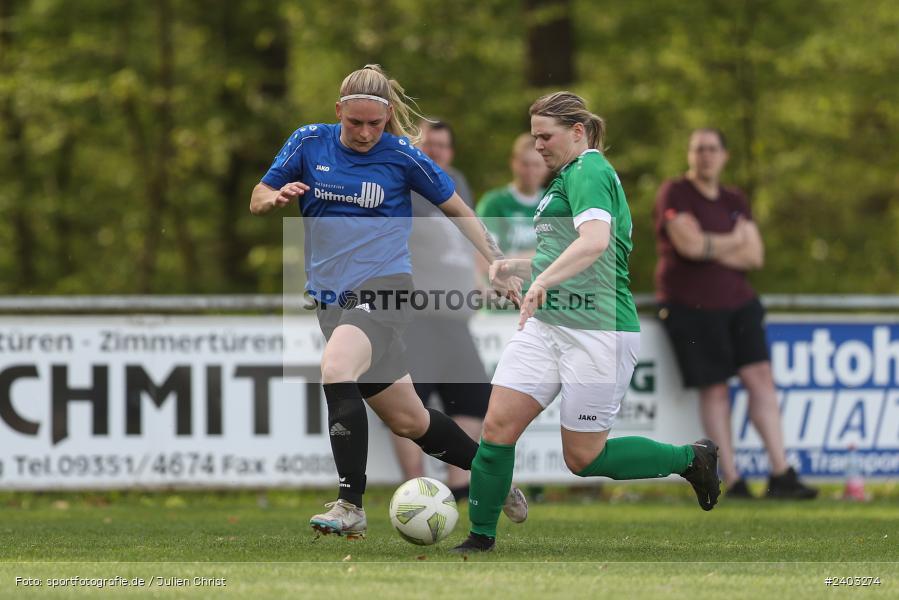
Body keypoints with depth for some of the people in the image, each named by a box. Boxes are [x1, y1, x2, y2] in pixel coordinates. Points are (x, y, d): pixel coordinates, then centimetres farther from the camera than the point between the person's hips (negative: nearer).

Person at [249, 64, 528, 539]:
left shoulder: (402, 156, -3)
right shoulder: (309, 143, 5)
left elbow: (457, 209, 8)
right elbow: (256, 201, 11)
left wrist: (499, 266, 3)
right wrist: (277, 197, -13)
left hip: (382, 287, -5)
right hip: (331, 299, 5)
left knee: (335, 368, -32)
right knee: (407, 420, 9)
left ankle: (351, 506, -29)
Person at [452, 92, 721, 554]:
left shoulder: (588, 172, -11)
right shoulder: (568, 177, 21)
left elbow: (596, 240, -31)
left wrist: (543, 279, -42)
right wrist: (519, 267, 18)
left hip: (597, 329, -9)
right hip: (546, 324, 9)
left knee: (584, 458, -2)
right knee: (497, 426, -5)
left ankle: (692, 458, 17)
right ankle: (480, 537, 0)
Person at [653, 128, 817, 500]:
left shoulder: (734, 201, 14)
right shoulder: (675, 194, -3)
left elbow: (754, 256, 5)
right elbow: (689, 244, -18)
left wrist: (710, 247, -9)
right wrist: (734, 240, -3)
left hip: (736, 301, 5)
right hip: (690, 307, -5)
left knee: (761, 377, -5)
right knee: (714, 389, -3)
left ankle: (780, 475, -7)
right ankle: (732, 482, 1)